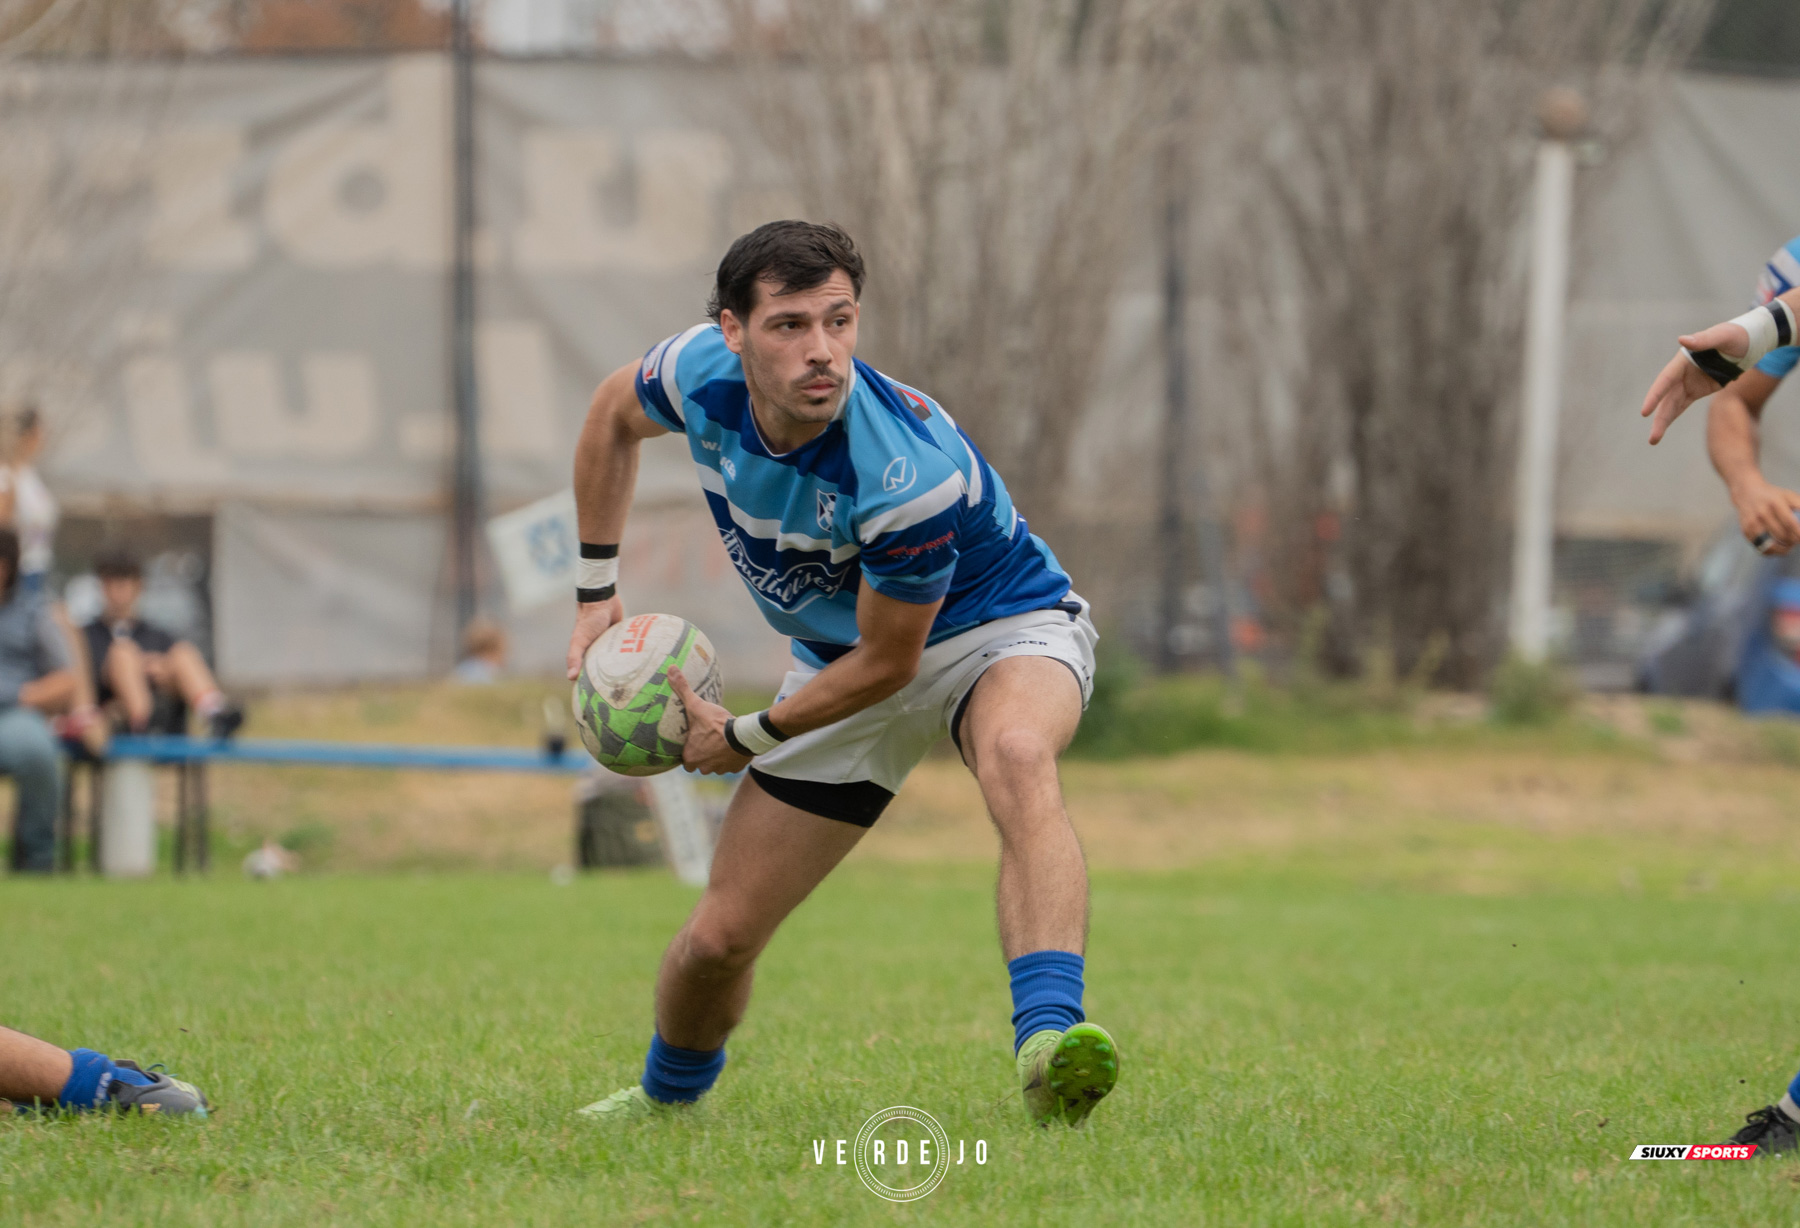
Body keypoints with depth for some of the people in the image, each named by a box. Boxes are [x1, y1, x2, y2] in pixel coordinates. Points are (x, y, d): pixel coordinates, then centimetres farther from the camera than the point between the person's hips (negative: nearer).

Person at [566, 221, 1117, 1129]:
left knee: (1014, 753, -43)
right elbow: (614, 413, 5)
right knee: (718, 940, 3)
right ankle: (665, 1100, 36)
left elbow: (886, 663, -24)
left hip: (1000, 627, -5)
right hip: (839, 654, 5)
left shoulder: (912, 473, -37)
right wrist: (597, 591, 4)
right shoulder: (703, 374, -21)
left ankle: (1049, 1041, -59)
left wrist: (747, 738, -12)